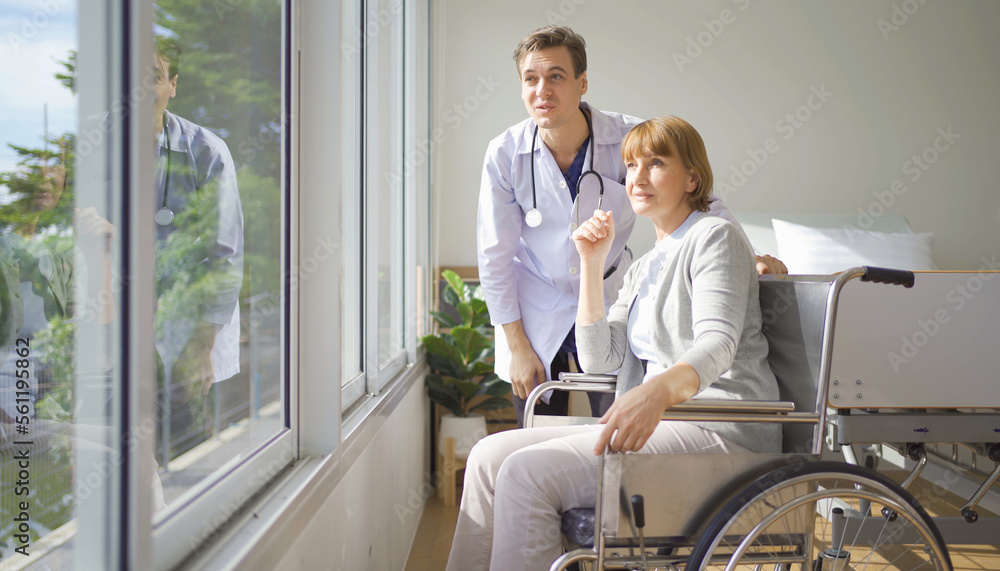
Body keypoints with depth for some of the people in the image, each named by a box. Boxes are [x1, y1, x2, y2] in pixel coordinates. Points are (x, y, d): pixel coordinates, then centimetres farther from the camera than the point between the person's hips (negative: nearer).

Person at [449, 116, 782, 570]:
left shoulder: (714, 235, -2)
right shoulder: (643, 269, 23)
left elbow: (716, 345, -18)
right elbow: (599, 359, 12)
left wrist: (658, 391, -39)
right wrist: (592, 265, 7)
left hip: (719, 430, -8)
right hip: (661, 422, 8)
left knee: (527, 472, -24)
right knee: (490, 456, -4)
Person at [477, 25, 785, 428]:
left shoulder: (630, 139, -15)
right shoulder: (505, 154, -14)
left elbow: (701, 203, -6)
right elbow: (495, 257, -7)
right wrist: (517, 346, -7)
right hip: (535, 314, 0)